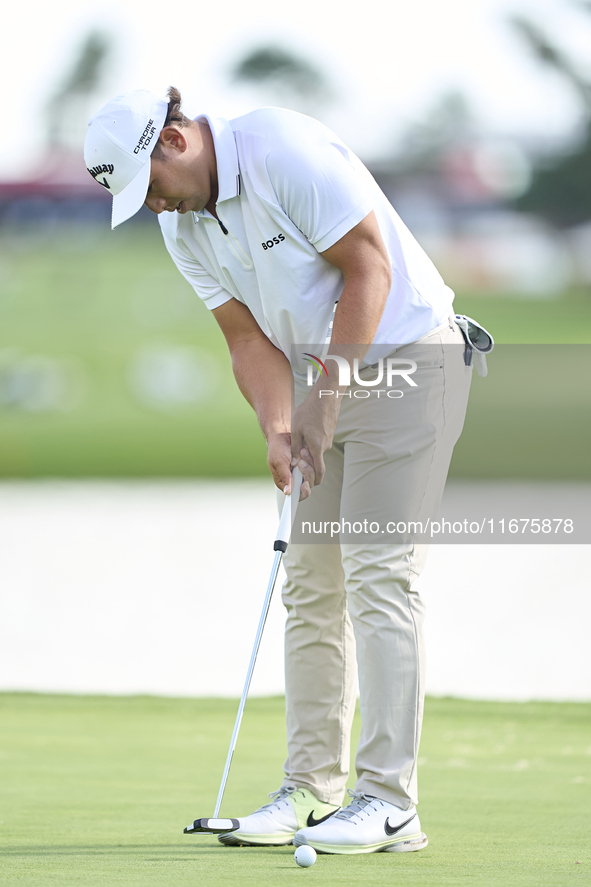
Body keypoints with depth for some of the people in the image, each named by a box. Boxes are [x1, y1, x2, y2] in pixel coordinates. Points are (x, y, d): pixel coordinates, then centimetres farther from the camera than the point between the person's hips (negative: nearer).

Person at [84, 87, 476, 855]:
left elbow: (368, 265, -20)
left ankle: (390, 802, -14)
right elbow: (249, 337, 4)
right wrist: (279, 427, -12)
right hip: (327, 371, 8)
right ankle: (313, 789, 11)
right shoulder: (182, 227, 3)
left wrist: (326, 395, -20)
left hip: (404, 354, -8)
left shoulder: (286, 152, -21)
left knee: (378, 573, -13)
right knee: (311, 581, 6)